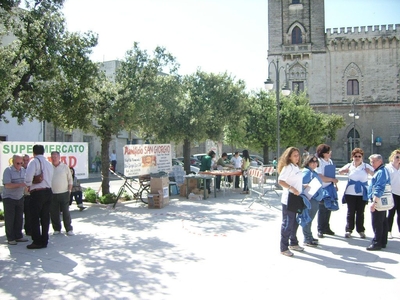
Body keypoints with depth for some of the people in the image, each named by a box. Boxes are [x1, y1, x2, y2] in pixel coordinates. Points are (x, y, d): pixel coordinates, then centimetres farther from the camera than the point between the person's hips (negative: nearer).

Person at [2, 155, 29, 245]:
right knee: (10, 219, 1)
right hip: (9, 198, -5)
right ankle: (10, 238, 9)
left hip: (20, 197, 5)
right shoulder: (8, 170, -14)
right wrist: (20, 184, -31)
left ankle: (18, 236, 21)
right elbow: (7, 185, -22)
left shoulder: (23, 170, 2)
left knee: (19, 218, 10)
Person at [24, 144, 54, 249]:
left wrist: (28, 186, -5)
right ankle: (44, 241, 18)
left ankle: (37, 242, 3)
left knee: (35, 218, 1)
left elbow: (28, 177, -23)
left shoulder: (34, 161, -9)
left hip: (37, 193, -7)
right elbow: (50, 179, 11)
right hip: (48, 191, 7)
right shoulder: (49, 163, 13)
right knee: (45, 217, 12)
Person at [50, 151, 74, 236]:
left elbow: (70, 180, 6)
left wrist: (69, 190, -1)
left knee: (66, 212, 2)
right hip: (52, 194, 2)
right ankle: (57, 229, 20)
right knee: (54, 213, 7)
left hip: (64, 194, -1)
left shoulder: (65, 167, 2)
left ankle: (69, 229, 9)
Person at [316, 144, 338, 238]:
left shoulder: (330, 161, 12)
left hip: (330, 188, 8)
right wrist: (332, 179, -12)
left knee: (328, 209, 13)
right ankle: (320, 230, 8)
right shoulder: (319, 162, -14)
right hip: (323, 189, -8)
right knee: (322, 210, -2)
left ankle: (326, 228, 24)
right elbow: (320, 177, -20)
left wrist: (335, 185, 18)